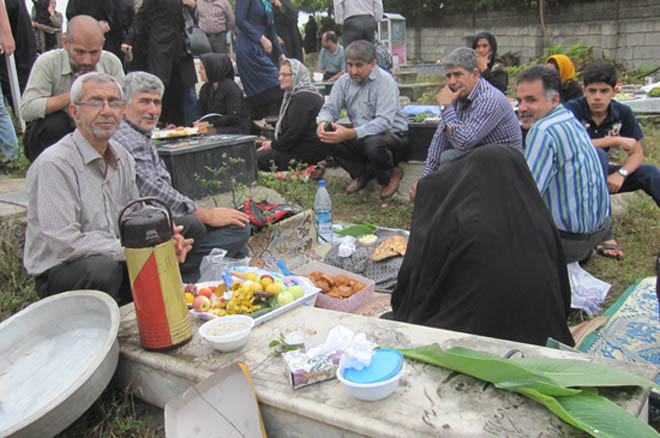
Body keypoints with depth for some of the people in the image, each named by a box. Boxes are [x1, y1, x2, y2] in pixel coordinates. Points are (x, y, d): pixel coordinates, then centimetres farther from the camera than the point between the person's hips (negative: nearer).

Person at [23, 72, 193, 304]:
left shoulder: (123, 158, 9)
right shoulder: (55, 164, -18)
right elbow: (65, 244, -23)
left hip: (113, 260, 7)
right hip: (58, 272, -7)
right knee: (105, 268, -36)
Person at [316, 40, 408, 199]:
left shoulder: (385, 81, -20)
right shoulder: (344, 81, 0)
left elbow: (384, 122, -31)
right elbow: (330, 107, 0)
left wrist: (350, 134, -45)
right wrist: (322, 122, -27)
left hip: (392, 134, -6)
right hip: (360, 137, 6)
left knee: (373, 143, -40)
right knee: (326, 136, -17)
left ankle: (392, 173, -4)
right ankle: (361, 172, 2)